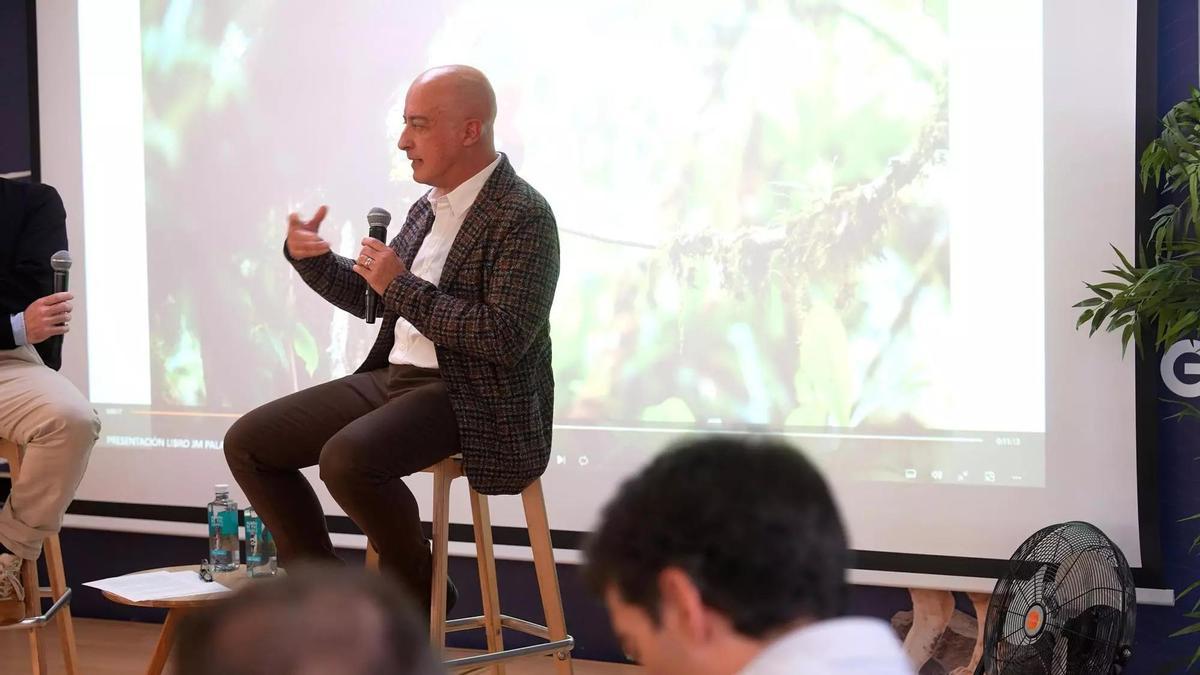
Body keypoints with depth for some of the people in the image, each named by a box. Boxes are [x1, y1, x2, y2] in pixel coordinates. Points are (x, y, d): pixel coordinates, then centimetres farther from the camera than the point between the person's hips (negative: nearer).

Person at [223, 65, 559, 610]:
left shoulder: (523, 216, -13)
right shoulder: (429, 208, 13)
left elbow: (505, 338, -22)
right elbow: (374, 300, 24)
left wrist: (403, 287, -20)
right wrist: (309, 259, 7)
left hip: (469, 396, -9)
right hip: (393, 376, 9)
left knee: (347, 458, -33)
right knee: (247, 443, 1)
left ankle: (419, 591, -7)